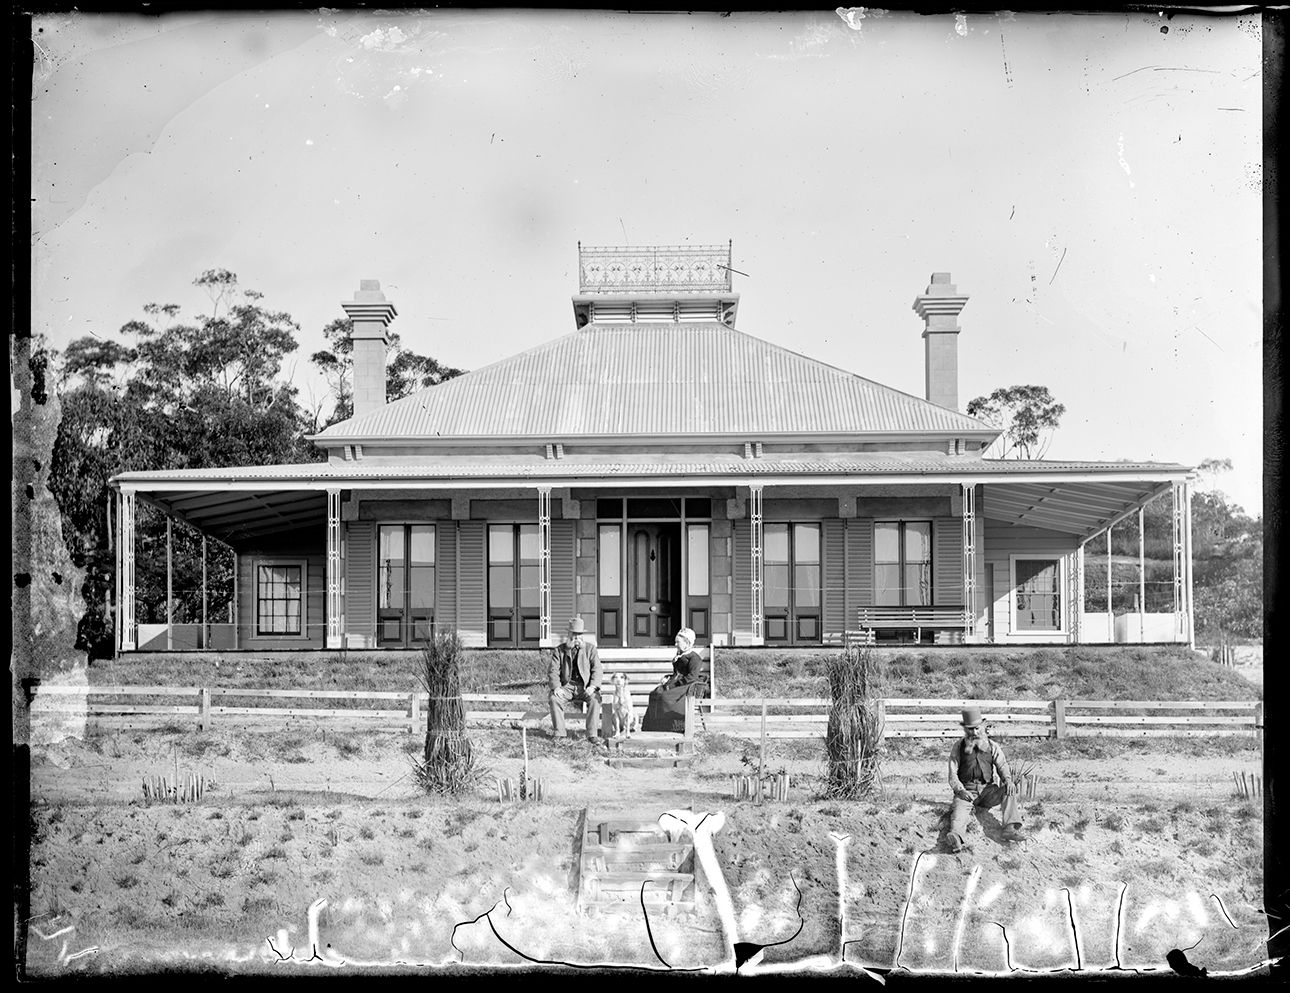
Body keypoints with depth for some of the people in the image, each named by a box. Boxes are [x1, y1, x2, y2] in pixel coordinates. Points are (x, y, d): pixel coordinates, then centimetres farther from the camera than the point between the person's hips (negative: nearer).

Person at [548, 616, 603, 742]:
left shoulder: (590, 648, 6)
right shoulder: (559, 650, 7)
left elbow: (596, 669, -1)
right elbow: (554, 671, 1)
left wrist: (593, 686, -18)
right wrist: (556, 687, -17)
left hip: (585, 687, -1)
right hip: (567, 686, 1)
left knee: (595, 699, -32)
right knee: (554, 699, -28)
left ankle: (592, 734, -29)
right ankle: (559, 733, -22)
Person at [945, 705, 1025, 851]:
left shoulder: (992, 747, 11)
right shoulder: (958, 747, 6)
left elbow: (1002, 766, 3)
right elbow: (953, 773, 1)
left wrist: (1008, 780, -21)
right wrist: (961, 790, -19)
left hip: (987, 789, 2)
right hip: (966, 790, -2)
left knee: (1009, 790, -25)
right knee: (959, 808, -33)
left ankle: (1010, 828, -42)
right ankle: (957, 837, -64)